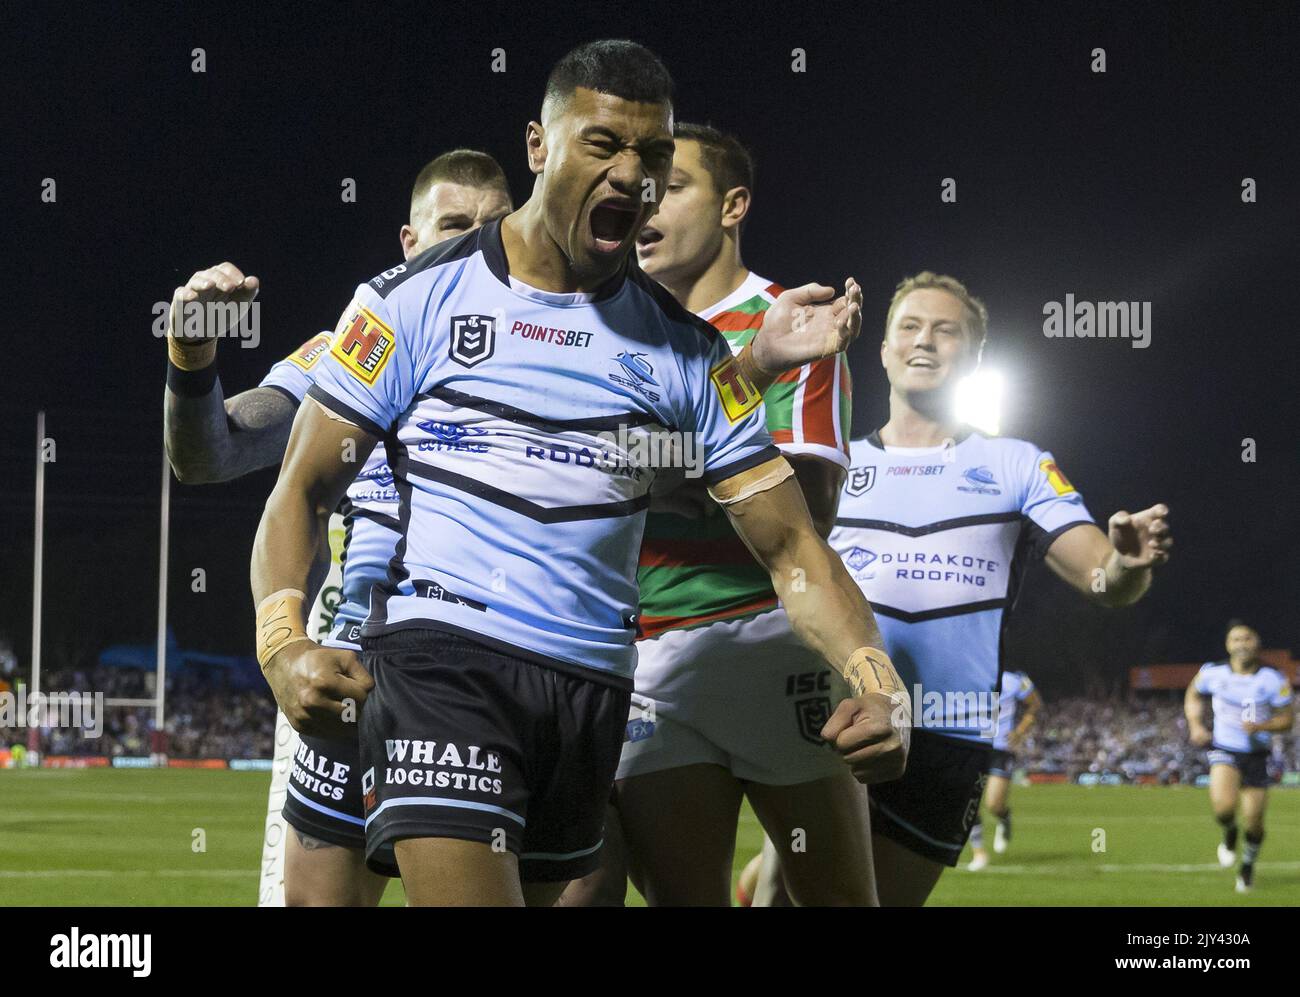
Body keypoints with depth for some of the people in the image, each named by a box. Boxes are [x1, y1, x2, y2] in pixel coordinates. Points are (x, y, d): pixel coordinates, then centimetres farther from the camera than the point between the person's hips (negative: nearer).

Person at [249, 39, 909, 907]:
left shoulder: (687, 352, 9)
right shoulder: (421, 298, 1)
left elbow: (788, 544, 6)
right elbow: (302, 490, 2)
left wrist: (877, 681, -12)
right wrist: (283, 643, -17)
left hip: (592, 684, 4)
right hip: (442, 656, -4)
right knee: (467, 890, -22)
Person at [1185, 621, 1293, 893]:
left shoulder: (1273, 679, -10)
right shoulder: (1213, 672, -6)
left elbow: (1286, 718, -3)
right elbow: (1193, 695, 15)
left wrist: (1261, 726, -21)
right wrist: (1195, 725, 0)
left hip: (1256, 755, 1)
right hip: (1224, 749, -1)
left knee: (1253, 822, 2)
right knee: (1224, 804, -27)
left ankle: (1248, 865, 34)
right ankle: (1229, 835, 10)